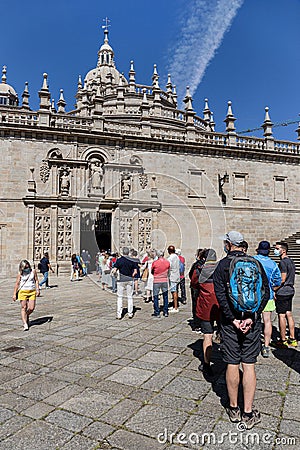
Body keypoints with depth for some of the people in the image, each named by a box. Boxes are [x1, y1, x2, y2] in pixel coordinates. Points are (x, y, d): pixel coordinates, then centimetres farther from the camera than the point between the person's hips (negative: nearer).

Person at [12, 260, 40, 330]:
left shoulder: (33, 271, 2)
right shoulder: (20, 274, -2)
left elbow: (36, 280, 8)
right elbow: (17, 284, 3)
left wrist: (37, 289, -1)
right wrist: (14, 294, 3)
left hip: (32, 292, 1)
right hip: (23, 292, -1)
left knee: (31, 308, -2)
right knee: (23, 307, -5)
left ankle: (26, 316, 30)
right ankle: (25, 324, -2)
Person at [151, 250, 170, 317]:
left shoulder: (155, 262, -12)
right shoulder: (167, 262, -3)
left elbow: (152, 272, 1)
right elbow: (168, 271, 9)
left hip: (156, 281, -3)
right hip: (164, 281, 3)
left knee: (156, 297, 6)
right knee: (165, 297, 14)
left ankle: (157, 313, 8)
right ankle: (166, 312, 17)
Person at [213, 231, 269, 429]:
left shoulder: (223, 264, -6)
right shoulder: (256, 263, 2)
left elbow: (220, 294, -13)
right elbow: (266, 292, -3)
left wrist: (233, 319, -10)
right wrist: (252, 317, -7)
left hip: (230, 320, -2)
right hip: (252, 320, 2)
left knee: (232, 364, 9)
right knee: (249, 365, 9)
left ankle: (234, 408, 24)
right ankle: (248, 413, 16)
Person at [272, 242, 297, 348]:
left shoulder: (283, 262, -16)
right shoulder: (291, 261, 14)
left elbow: (282, 280, -20)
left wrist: (273, 290, -14)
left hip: (282, 292, -9)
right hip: (290, 291, 9)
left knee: (281, 315, -2)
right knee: (289, 314, 13)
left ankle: (283, 341, 5)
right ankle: (292, 339, 20)